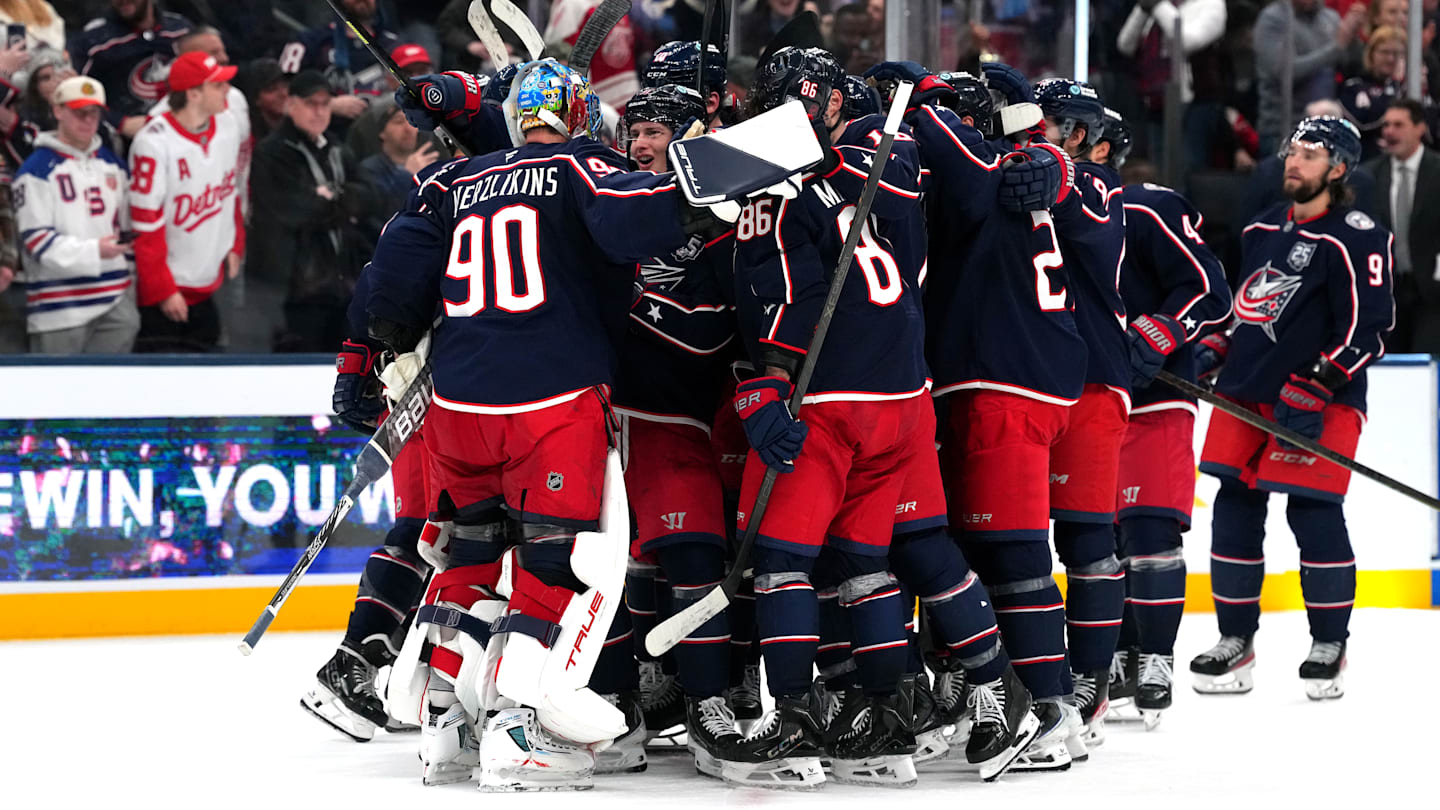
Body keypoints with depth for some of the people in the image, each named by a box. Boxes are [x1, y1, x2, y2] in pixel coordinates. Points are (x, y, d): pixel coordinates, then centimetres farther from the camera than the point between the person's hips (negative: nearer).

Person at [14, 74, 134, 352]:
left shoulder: (112, 163, 15)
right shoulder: (37, 170, -7)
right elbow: (37, 240, -12)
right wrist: (93, 251, -20)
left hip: (114, 301, 6)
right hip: (60, 308, -6)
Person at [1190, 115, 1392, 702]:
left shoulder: (1355, 238, -9)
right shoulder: (1263, 230, 16)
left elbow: (1368, 329, -14)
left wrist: (1315, 388, -20)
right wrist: (1213, 355, 16)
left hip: (1318, 402, -7)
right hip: (1247, 393, 7)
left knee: (1314, 513, -9)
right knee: (1234, 510, 4)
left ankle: (1330, 647, 3)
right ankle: (1235, 642, 12)